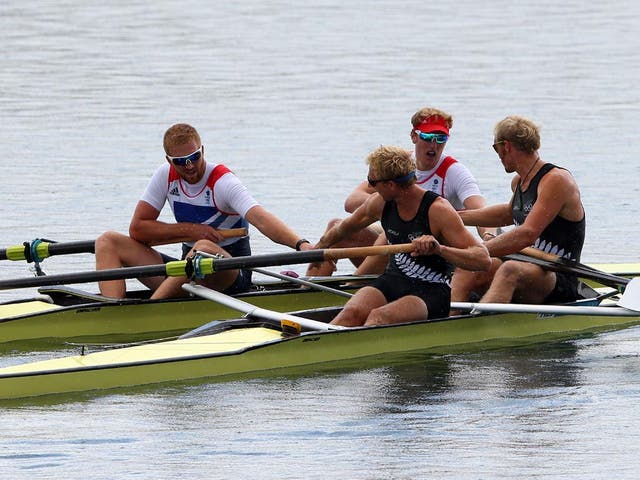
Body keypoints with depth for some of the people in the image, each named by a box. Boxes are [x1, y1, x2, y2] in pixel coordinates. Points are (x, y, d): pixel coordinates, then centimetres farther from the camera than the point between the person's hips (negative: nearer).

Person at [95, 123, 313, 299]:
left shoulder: (222, 182, -16)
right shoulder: (166, 175, 1)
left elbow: (260, 218, -31)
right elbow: (137, 228, 1)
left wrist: (301, 244, -49)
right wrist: (189, 230, -12)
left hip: (231, 276, -6)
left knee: (205, 249, -42)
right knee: (107, 242, -5)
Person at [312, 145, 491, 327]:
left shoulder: (438, 210, -16)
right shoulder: (380, 203, 3)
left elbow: (483, 260, -24)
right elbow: (346, 227, 27)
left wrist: (439, 249, -39)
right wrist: (316, 249, 41)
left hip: (430, 292, -5)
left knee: (379, 318, -35)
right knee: (352, 313, -27)